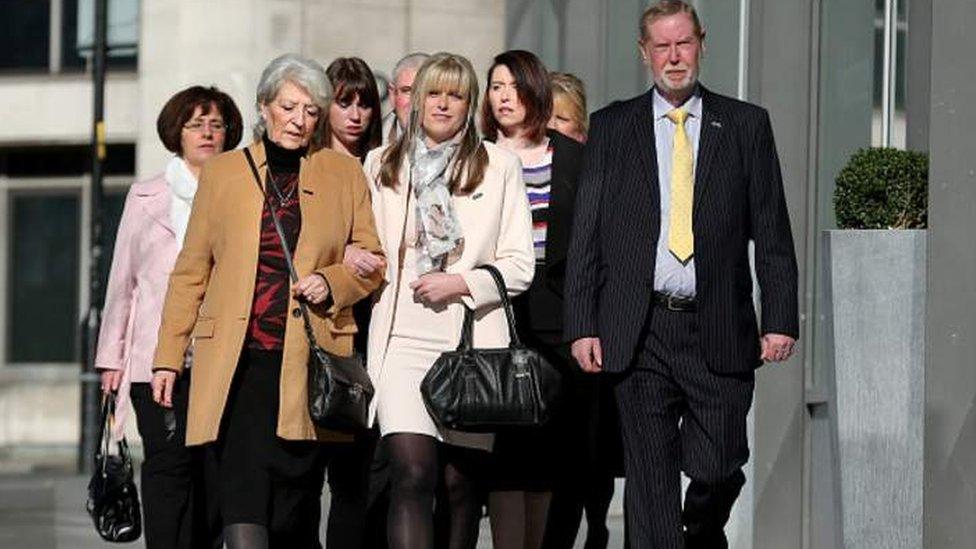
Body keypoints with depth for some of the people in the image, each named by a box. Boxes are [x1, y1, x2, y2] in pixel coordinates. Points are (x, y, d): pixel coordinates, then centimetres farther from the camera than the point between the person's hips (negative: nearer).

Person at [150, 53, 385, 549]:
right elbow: (191, 271, 13)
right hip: (235, 364, -1)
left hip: (307, 367, 1)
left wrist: (331, 283, -5)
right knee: (242, 509, -15)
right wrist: (167, 357, 9)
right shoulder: (223, 173, 12)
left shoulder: (344, 174, 12)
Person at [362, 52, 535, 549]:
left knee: (461, 482, 3)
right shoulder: (382, 164, 15)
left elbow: (520, 265, 6)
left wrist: (461, 283, -8)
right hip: (403, 337, 0)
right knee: (412, 473, -16)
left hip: (472, 340, 0)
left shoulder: (499, 166, 9)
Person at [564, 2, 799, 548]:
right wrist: (582, 325, -1)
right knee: (651, 482, -2)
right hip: (639, 334, 0)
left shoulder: (746, 125, 8)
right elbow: (586, 236, 7)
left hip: (719, 334, 0)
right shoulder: (611, 127, 9)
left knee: (717, 470, 0)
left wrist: (781, 320, -3)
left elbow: (773, 233, 5)